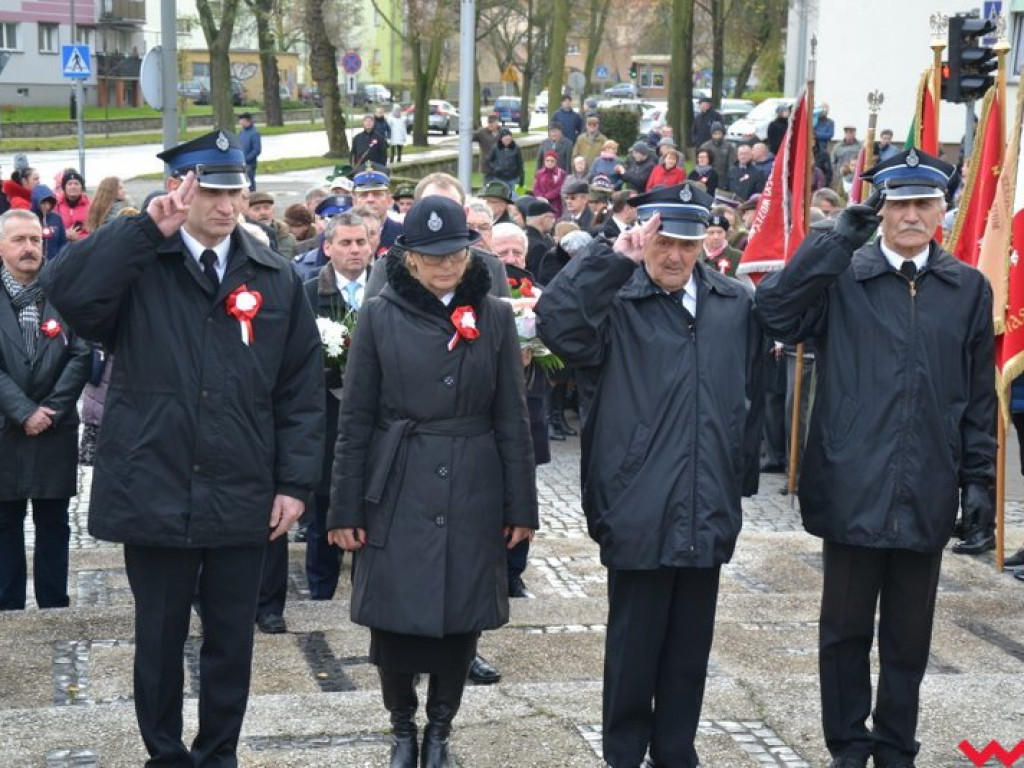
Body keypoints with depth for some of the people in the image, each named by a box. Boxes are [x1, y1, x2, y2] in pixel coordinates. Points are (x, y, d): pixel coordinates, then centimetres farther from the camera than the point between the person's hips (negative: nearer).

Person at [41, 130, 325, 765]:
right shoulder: (139, 266, -2)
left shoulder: (276, 279, 4)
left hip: (242, 498, 2)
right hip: (155, 492, -2)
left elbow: (303, 390, 4)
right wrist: (146, 229, -23)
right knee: (159, 638, 11)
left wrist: (295, 483, -1)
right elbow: (66, 292, -23)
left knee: (232, 640, 12)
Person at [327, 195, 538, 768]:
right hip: (398, 492, -1)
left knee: (463, 617, 5)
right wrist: (346, 508, -3)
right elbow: (355, 418, 0)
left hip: (472, 494, 1)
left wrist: (521, 506, 2)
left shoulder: (495, 317, 4)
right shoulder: (381, 317, 0)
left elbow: (513, 419, 5)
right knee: (393, 616, 1)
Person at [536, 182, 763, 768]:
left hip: (708, 514, 4)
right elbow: (555, 321, -24)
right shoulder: (614, 304, -3)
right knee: (634, 647, 7)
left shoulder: (735, 305, 8)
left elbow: (751, 400, 13)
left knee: (690, 647, 14)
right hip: (639, 513, -4)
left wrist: (742, 482, 14)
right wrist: (613, 258, -26)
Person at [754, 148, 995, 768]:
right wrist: (839, 238, -18)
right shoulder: (841, 277, -1)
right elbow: (774, 312, -19)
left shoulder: (970, 289, 6)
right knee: (846, 630, 9)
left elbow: (981, 396, 9)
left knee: (909, 636, 12)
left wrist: (979, 477, 5)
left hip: (927, 495, 2)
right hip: (853, 488, -2)